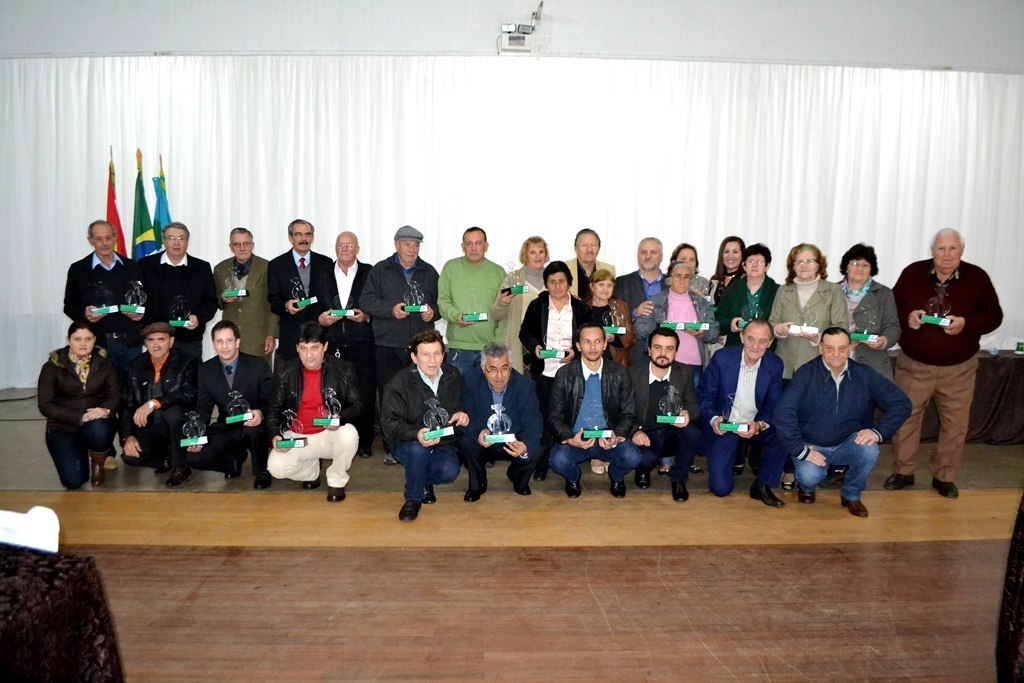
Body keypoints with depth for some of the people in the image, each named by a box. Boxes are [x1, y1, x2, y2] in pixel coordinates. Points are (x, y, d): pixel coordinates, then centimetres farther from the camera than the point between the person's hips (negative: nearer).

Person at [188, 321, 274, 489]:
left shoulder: (258, 365, -10)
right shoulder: (205, 370, -1)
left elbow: (271, 400, -10)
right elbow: (203, 408, 2)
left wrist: (261, 413, -35)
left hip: (255, 425, -3)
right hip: (226, 429, 4)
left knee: (253, 428, -39)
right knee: (194, 457, -18)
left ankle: (261, 470, -8)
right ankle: (235, 458, 14)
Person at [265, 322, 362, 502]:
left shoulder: (344, 369, -7)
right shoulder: (286, 373, -1)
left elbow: (357, 405, -5)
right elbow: (274, 409, 6)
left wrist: (340, 418, -27)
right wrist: (275, 435, -13)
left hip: (330, 435, -2)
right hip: (296, 437, 2)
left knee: (349, 434, -34)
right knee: (276, 467, -24)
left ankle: (336, 481, -4)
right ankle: (311, 470, 13)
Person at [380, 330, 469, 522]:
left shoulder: (453, 376, 0)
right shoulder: (399, 383, -14)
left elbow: (459, 404, 18)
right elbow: (390, 423, -16)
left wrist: (461, 414, -8)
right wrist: (416, 434, -35)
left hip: (443, 443, 3)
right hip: (409, 444, -3)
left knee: (449, 472, -27)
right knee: (418, 449, -38)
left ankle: (424, 480, 11)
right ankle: (413, 499, -10)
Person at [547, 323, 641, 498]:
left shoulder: (620, 374, -1)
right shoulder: (564, 375, -4)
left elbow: (628, 414, 2)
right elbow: (555, 416, -2)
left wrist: (617, 436, -18)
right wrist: (570, 439, -22)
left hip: (609, 438, 1)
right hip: (575, 438, -1)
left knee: (632, 457, -28)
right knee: (559, 460, -31)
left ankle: (616, 478, 12)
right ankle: (573, 479, 9)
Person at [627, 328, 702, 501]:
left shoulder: (685, 372, -2)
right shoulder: (633, 374, -8)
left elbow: (694, 405, 0)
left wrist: (688, 413, -26)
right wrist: (635, 432, -26)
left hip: (673, 435, 2)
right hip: (645, 437, -2)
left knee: (692, 432, -30)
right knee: (645, 458, -35)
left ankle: (678, 479, -4)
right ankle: (643, 470, 7)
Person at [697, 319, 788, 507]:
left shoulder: (775, 365, -7)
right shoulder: (722, 358, -14)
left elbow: (773, 405, -4)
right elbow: (705, 395, -6)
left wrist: (759, 425, -25)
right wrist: (713, 419, -25)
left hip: (756, 425, 2)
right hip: (723, 425, -2)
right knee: (720, 487, -12)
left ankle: (762, 486, -6)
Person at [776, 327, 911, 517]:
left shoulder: (864, 375, -5)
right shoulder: (806, 373, -14)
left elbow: (901, 403, -2)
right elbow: (784, 413, -20)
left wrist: (878, 431, -17)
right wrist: (801, 450, -23)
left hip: (847, 445, 3)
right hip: (813, 446, -2)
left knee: (869, 449, -29)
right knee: (810, 476, -31)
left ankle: (851, 495, 1)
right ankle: (806, 486, 11)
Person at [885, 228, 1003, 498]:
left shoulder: (977, 277, -4)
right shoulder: (912, 273, -3)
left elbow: (994, 315, -1)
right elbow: (892, 306, 4)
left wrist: (966, 324, -21)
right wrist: (907, 316, -17)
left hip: (959, 369, 0)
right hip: (913, 365, 0)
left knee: (955, 423, 8)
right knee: (905, 418, 6)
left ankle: (944, 476, 23)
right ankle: (903, 471, 22)